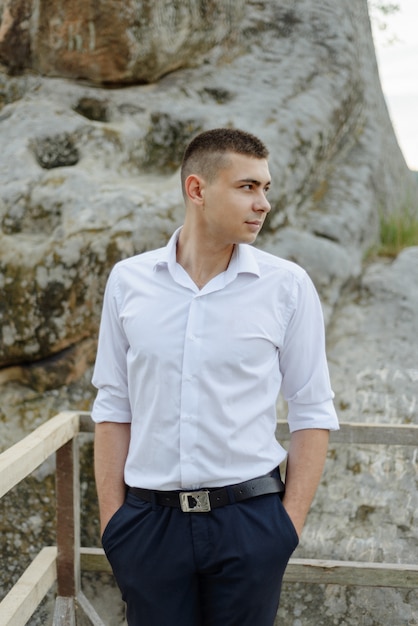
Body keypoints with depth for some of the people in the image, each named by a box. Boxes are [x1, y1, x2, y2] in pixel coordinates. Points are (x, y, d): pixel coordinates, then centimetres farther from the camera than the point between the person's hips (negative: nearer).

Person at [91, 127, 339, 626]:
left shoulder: (288, 286, -4)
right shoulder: (128, 281, 0)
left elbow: (312, 412, -1)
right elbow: (114, 406, 5)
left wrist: (290, 526, -6)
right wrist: (111, 519, 2)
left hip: (249, 518, -1)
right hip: (147, 521, 1)